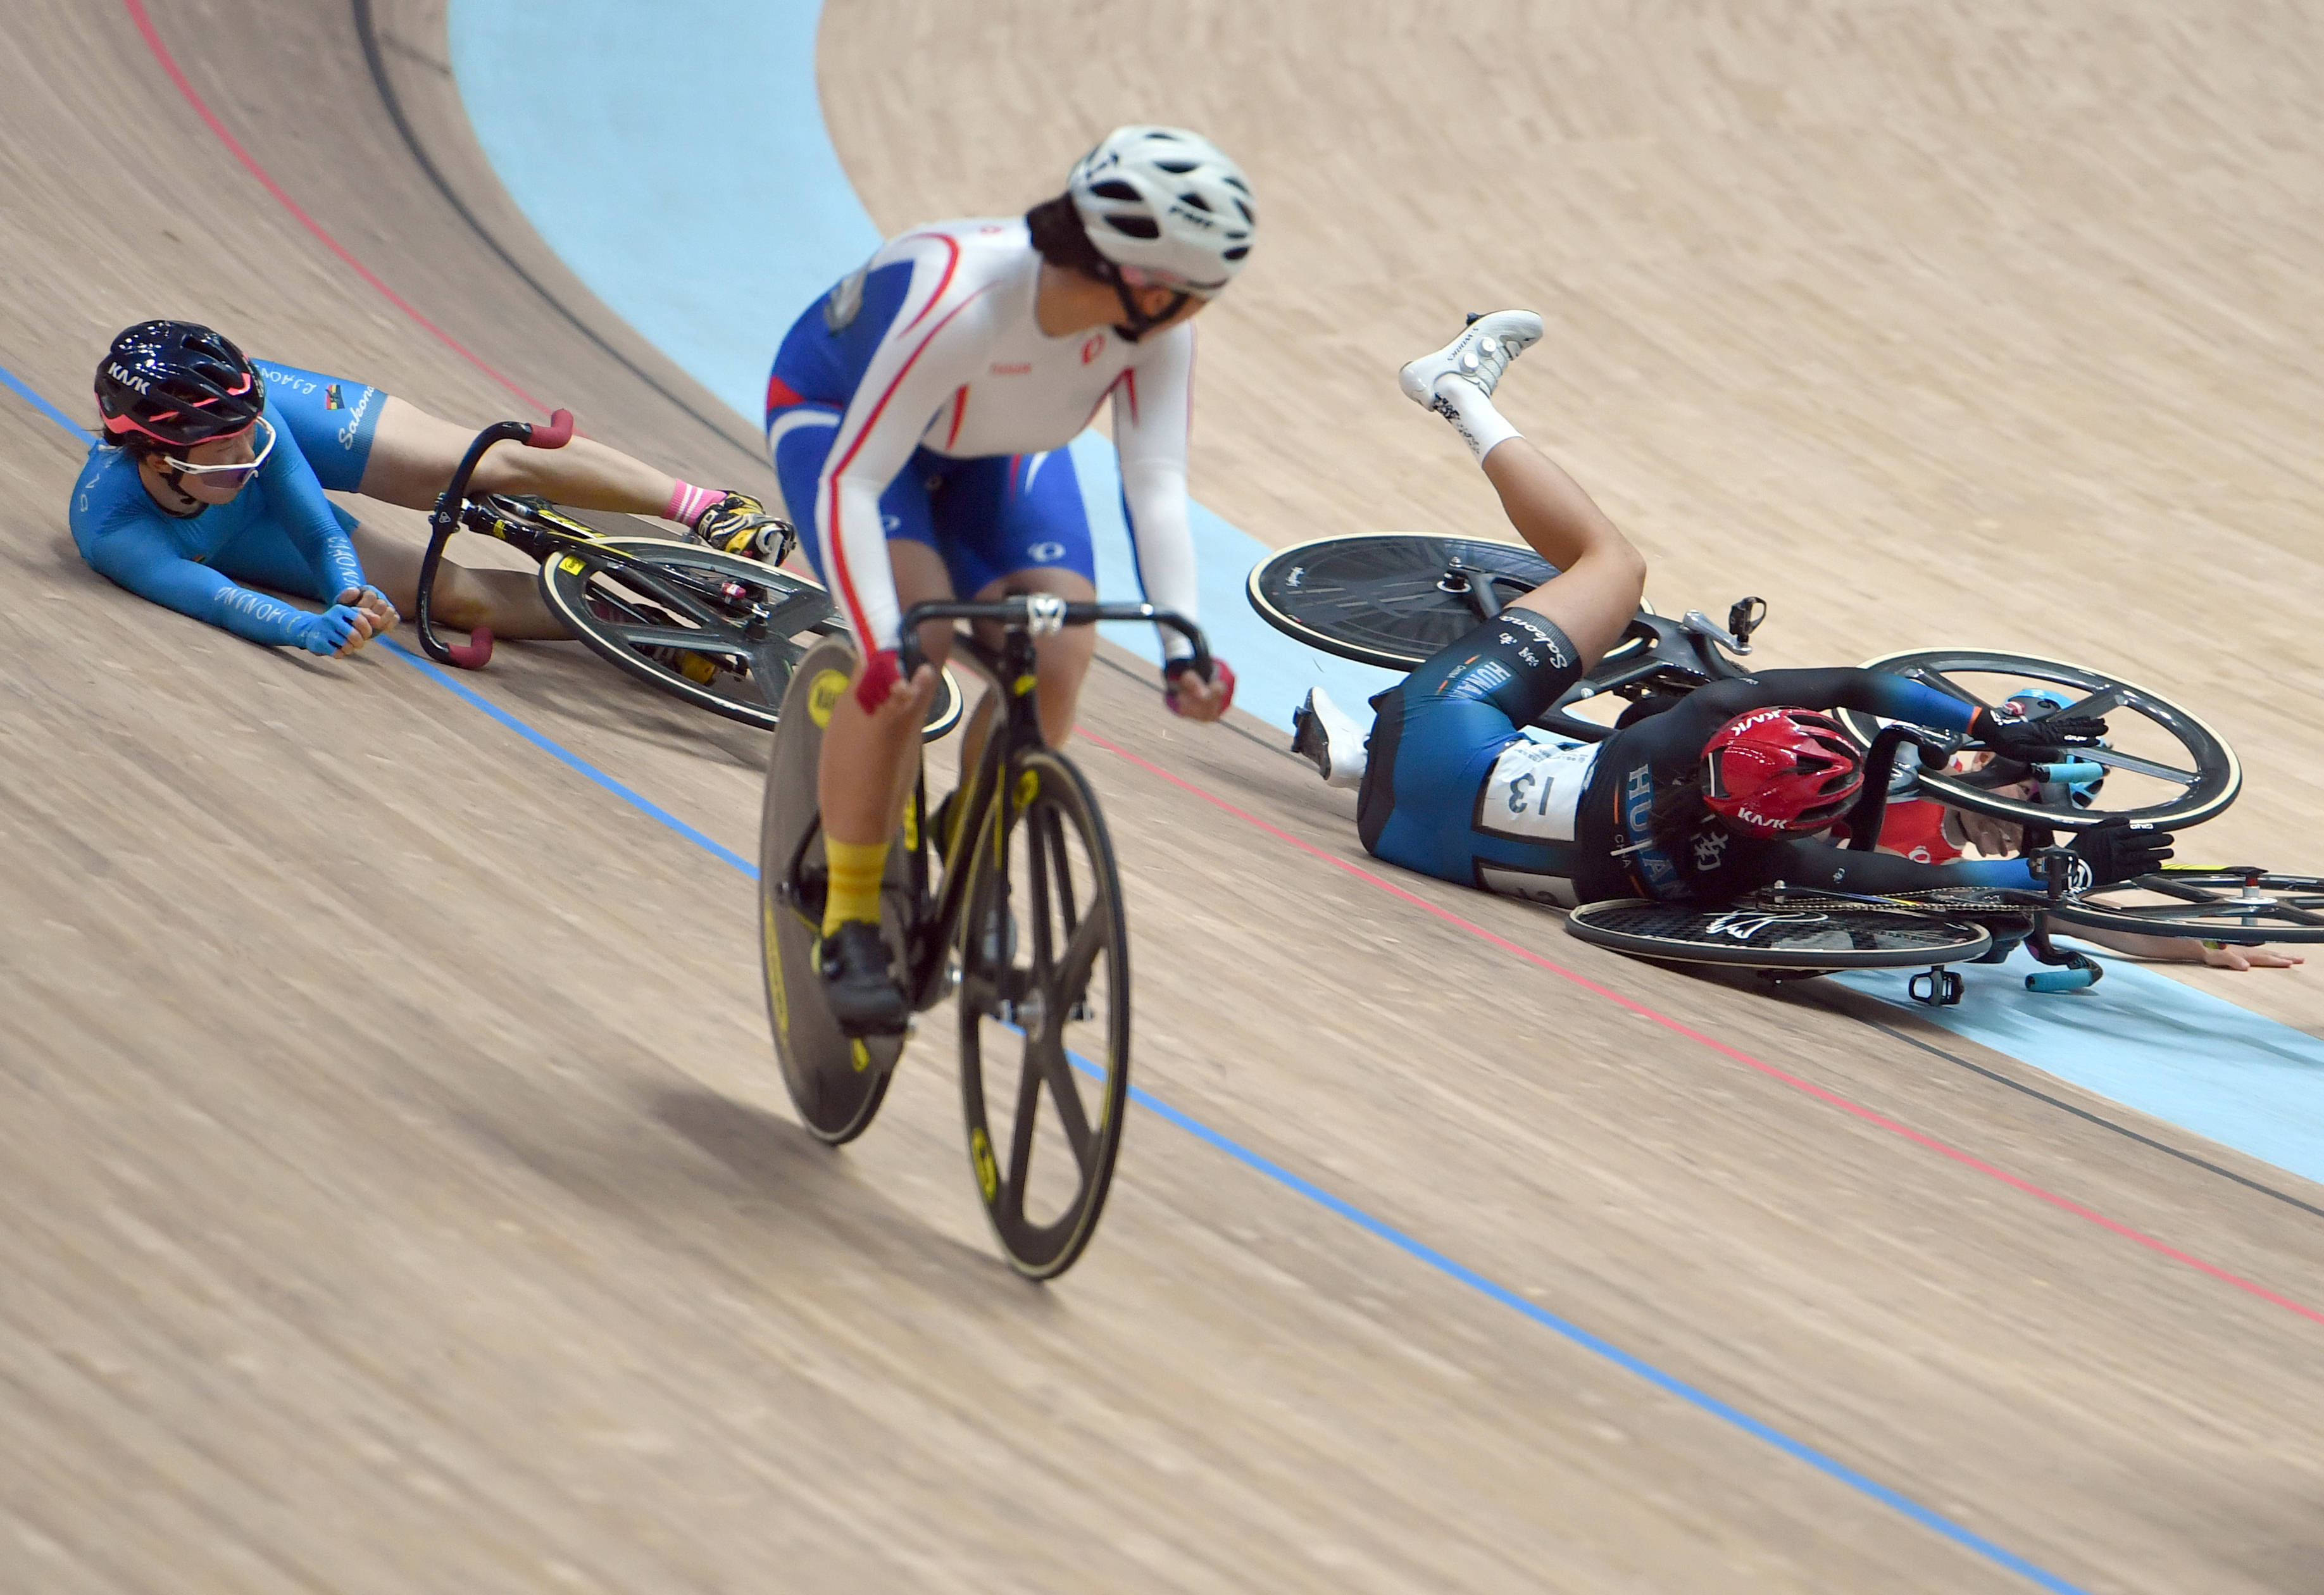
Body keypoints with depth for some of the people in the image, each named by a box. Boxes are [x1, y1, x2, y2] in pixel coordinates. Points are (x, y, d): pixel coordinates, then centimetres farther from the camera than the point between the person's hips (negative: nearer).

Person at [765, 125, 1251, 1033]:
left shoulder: (1156, 325, -28)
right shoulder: (959, 301, -43)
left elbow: (1156, 487, -29)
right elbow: (850, 485, -43)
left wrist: (1183, 646, -42)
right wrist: (884, 647, -54)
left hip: (1001, 448, 5)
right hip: (838, 416, -5)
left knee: (1055, 664, -15)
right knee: (909, 655, -28)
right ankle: (850, 923, -14)